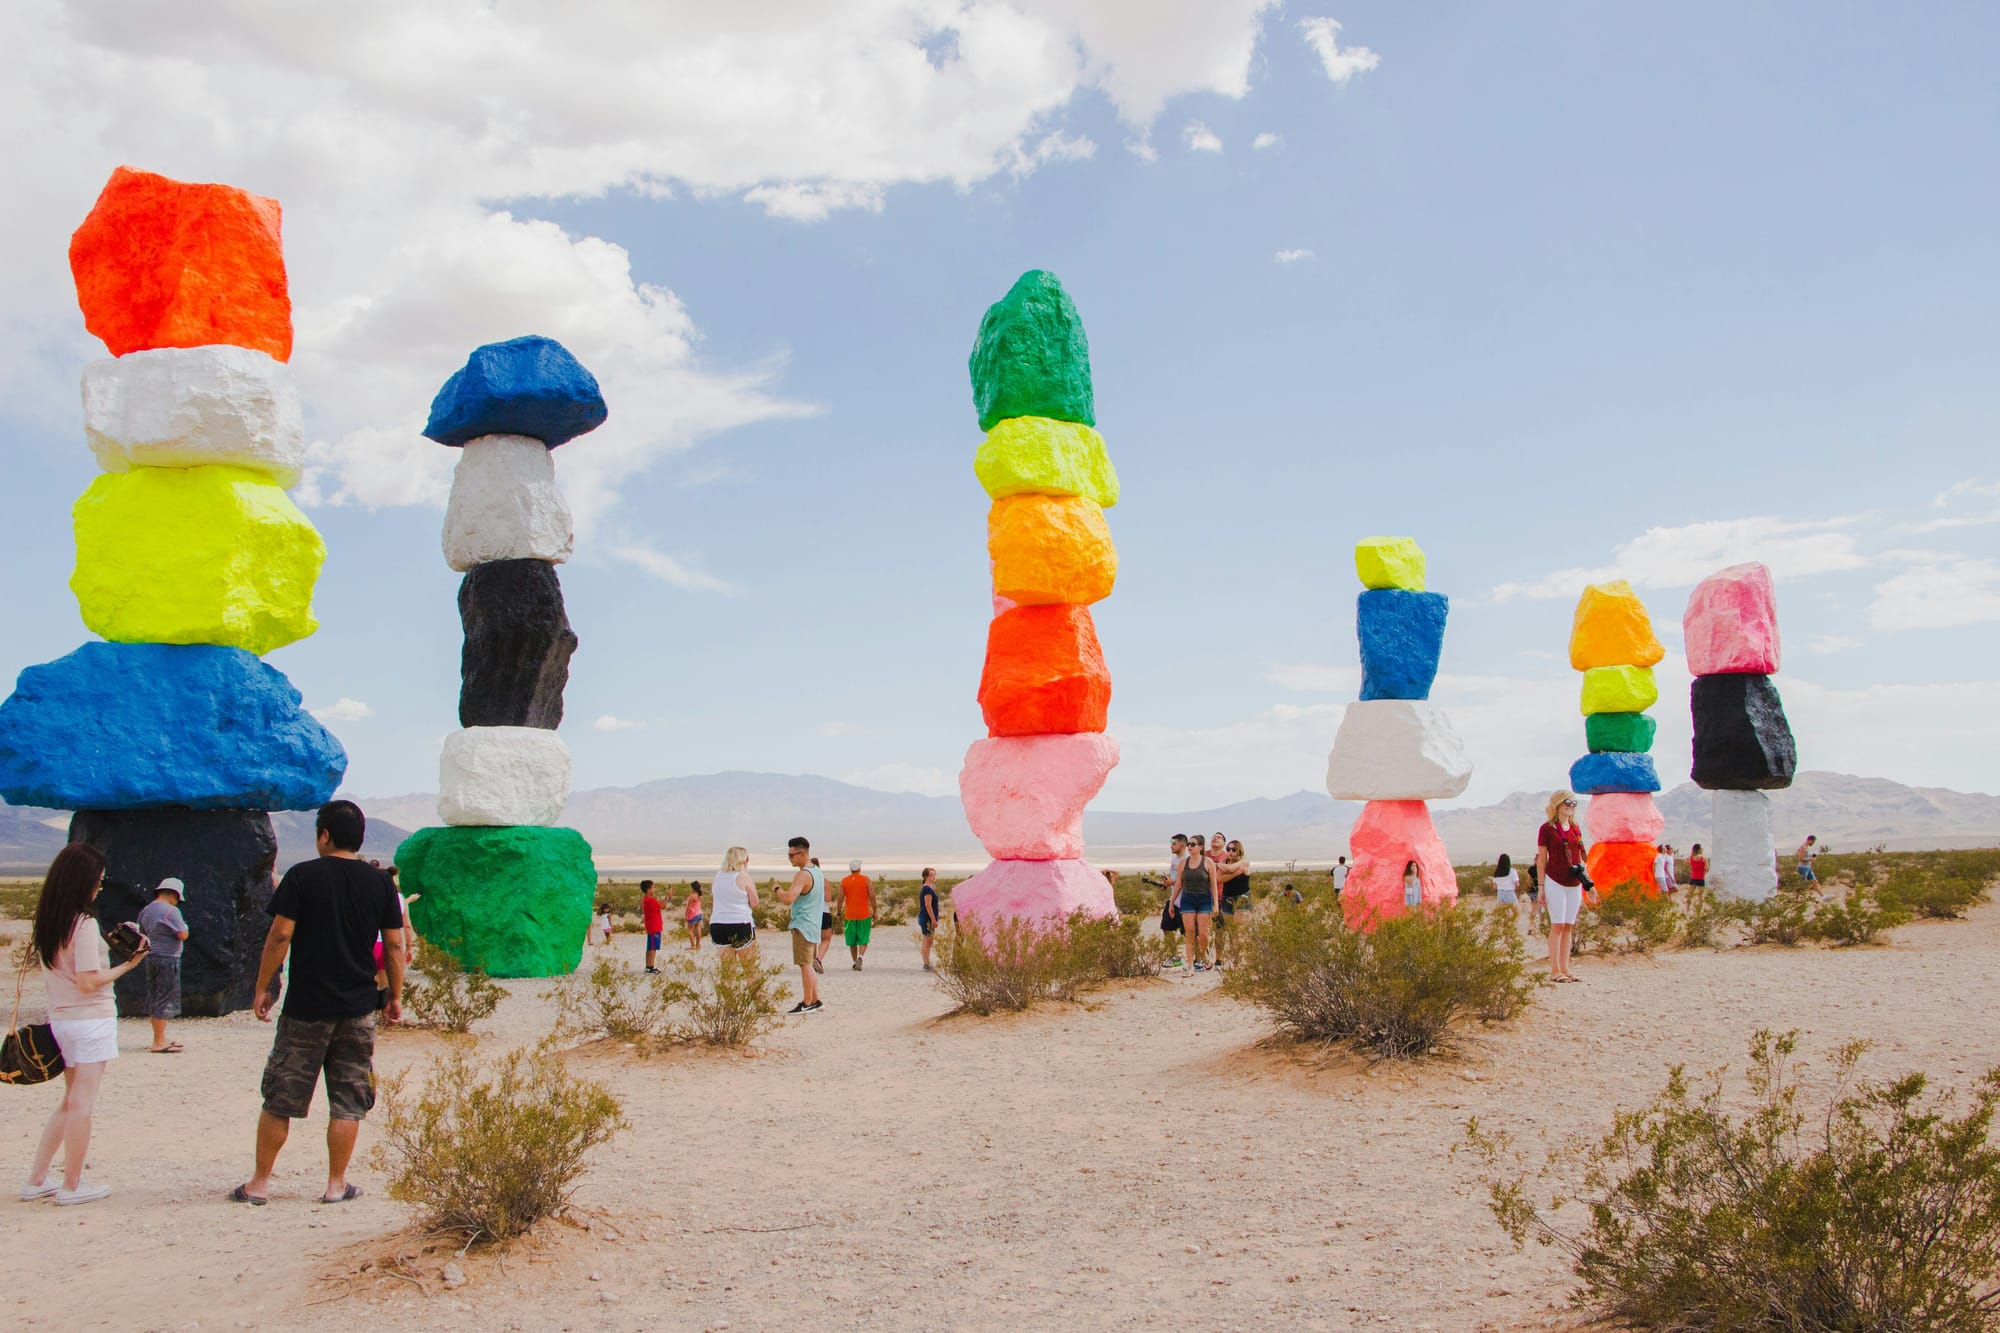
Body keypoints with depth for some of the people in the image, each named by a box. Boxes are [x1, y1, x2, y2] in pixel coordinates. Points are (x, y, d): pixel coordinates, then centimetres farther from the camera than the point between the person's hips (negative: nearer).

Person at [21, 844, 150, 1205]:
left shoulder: (46, 923, 8)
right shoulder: (85, 924, -17)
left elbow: (49, 979, 14)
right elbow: (88, 983, -19)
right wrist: (127, 965, -11)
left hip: (60, 1019, 8)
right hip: (91, 1021, -8)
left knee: (70, 1101, 18)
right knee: (82, 1103, 1)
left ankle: (36, 1180, 19)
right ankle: (72, 1186, 8)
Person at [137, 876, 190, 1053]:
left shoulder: (146, 910, 11)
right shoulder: (171, 911, -15)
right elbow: (183, 935, -16)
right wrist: (184, 926, 3)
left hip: (151, 958, 9)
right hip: (168, 959, -9)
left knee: (153, 998, 13)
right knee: (165, 999, -4)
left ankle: (159, 1039, 21)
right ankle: (159, 1042, -3)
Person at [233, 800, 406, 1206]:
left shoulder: (302, 876, -5)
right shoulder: (380, 883, 2)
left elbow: (280, 935, -8)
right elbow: (394, 946, 4)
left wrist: (262, 988, 2)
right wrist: (395, 996, 14)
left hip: (305, 1007, -2)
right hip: (357, 1009, 2)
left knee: (280, 1098, 9)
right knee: (347, 1102, 8)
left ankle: (259, 1183, 15)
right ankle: (336, 1185, 11)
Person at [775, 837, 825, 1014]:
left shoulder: (802, 875, -20)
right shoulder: (818, 872, 11)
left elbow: (788, 899, -31)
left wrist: (778, 889, -11)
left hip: (802, 925, -10)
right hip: (814, 924, 10)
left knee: (805, 964, -4)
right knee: (808, 964, 16)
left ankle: (807, 1004, 0)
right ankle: (815, 1001, 20)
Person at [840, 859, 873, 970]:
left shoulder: (844, 881, 1)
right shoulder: (866, 880, -2)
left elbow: (840, 899, 0)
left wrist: (839, 914, 8)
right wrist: (874, 912, 1)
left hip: (849, 915, 2)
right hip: (864, 915, -1)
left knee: (852, 941, 14)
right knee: (863, 940, 3)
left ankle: (854, 962, 16)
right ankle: (860, 957, -19)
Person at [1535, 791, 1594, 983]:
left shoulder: (1576, 829, 12)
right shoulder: (1547, 829, -4)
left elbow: (1580, 858, 17)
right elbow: (1541, 859, -4)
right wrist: (1541, 887, -7)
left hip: (1574, 884, 6)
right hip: (1555, 882, -6)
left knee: (1569, 927, 6)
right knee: (1557, 925, -7)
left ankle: (1564, 969, 11)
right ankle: (1554, 971, -3)